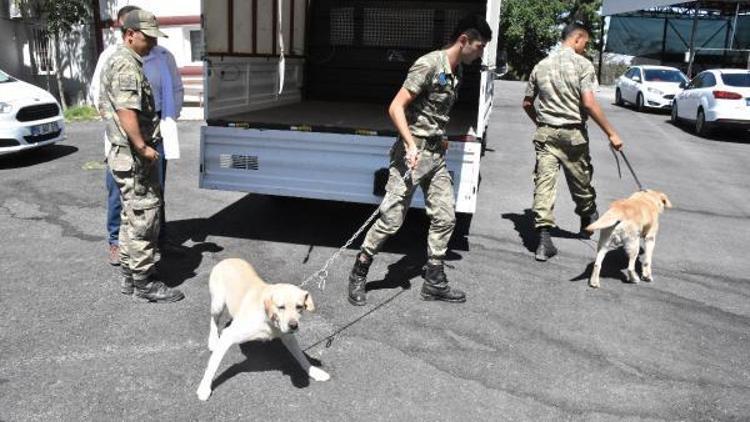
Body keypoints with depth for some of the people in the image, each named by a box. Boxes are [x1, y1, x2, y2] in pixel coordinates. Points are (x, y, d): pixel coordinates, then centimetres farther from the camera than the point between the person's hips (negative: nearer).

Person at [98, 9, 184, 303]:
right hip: (134, 157, -11)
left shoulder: (116, 60, 18)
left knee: (132, 218, 17)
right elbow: (126, 111, -28)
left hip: (123, 153, 11)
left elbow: (104, 105, 25)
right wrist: (142, 147, -22)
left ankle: (129, 275, 26)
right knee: (143, 218, -4)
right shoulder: (127, 65, -16)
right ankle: (143, 283, 4)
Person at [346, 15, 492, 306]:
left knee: (445, 217, 7)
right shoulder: (429, 64, -14)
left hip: (436, 155, 8)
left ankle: (434, 282, 18)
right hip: (412, 154, -8)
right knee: (391, 219, -4)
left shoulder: (457, 71, 12)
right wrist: (411, 145, -27)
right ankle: (358, 274, 13)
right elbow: (395, 108, -19)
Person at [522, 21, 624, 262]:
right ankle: (588, 219, 40)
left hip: (545, 133, 3)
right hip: (573, 134, -3)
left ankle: (543, 238, -10)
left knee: (544, 183, -3)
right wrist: (611, 133, -11)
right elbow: (588, 103, -16)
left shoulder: (541, 66, 9)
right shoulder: (582, 64, -7)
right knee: (581, 182, 16)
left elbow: (527, 103, 14)